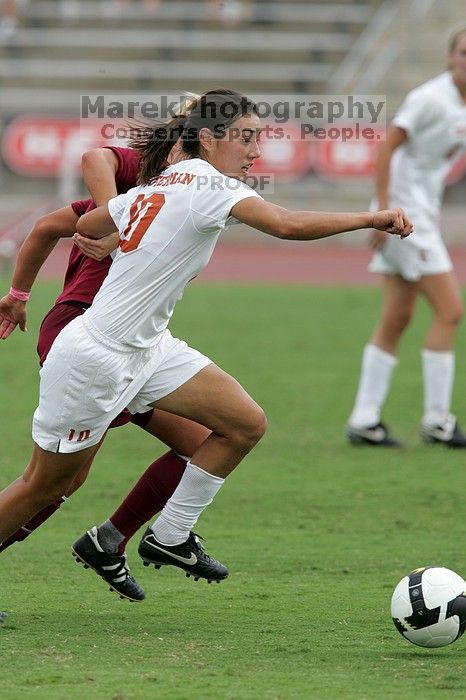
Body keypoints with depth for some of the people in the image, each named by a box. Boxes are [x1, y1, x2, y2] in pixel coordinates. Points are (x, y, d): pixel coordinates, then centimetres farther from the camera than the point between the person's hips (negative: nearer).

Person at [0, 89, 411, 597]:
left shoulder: (160, 185, 8)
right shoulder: (207, 184, -18)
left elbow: (86, 225, 21)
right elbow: (286, 225, -32)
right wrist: (371, 219, -29)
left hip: (147, 348, 9)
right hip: (96, 359, -9)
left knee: (246, 424, 1)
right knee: (46, 486, 3)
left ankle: (169, 537, 11)